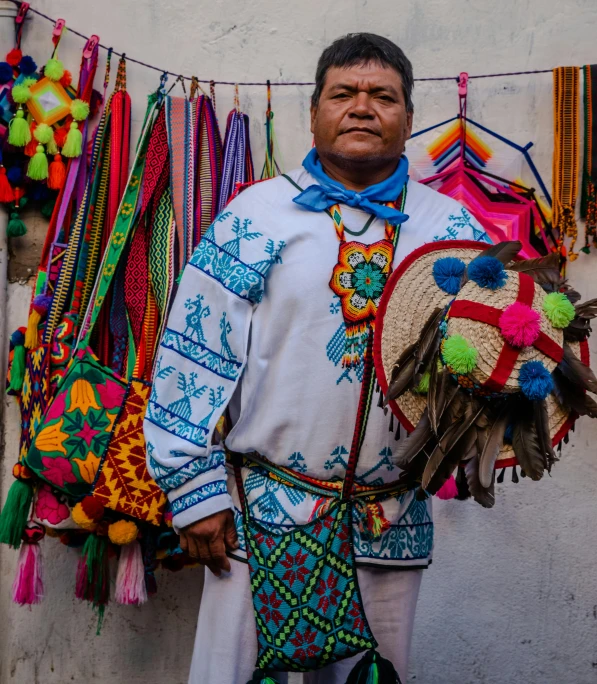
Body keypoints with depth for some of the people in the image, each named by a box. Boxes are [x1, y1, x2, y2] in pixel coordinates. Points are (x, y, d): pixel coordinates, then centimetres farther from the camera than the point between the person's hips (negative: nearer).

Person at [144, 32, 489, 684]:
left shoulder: (452, 228, 6)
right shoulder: (257, 214, 0)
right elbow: (193, 353, -3)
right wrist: (196, 487, -7)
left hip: (393, 526, 2)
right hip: (262, 510, -2)